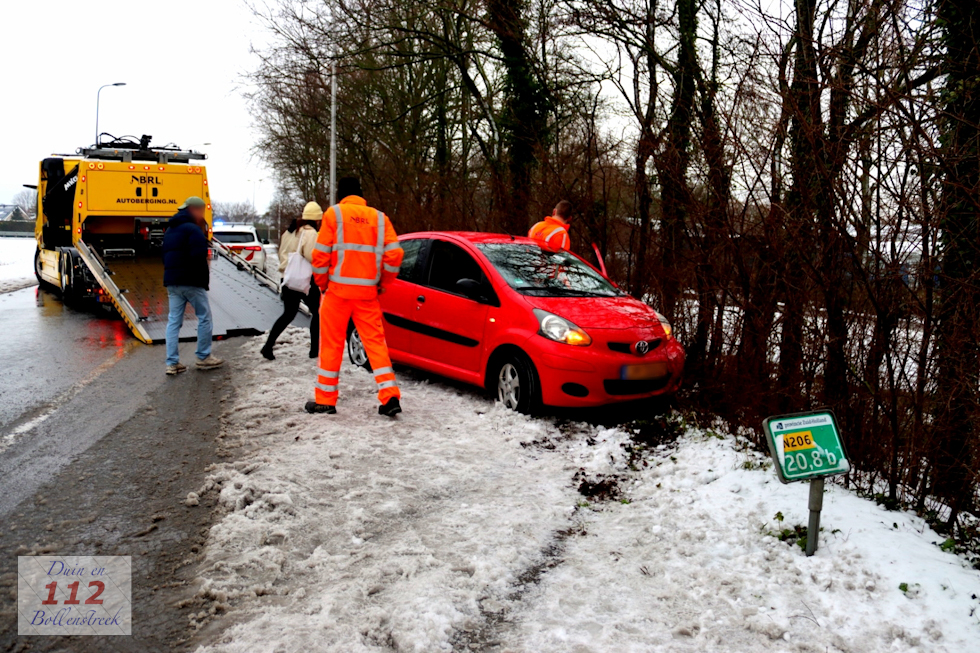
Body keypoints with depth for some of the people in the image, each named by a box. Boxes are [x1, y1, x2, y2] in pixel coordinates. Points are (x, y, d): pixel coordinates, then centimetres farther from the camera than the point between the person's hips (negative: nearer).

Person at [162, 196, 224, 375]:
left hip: (171, 281, 8)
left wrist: (171, 277, 19)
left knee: (174, 320, 6)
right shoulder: (192, 228, -11)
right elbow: (199, 255, -21)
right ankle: (204, 357, 10)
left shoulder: (170, 230, 19)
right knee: (204, 317, 5)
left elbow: (166, 256, 20)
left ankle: (172, 363, 3)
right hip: (191, 281, -8)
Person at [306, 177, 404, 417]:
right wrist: (382, 284, 11)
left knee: (331, 344, 6)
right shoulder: (379, 217, 9)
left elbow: (321, 253, -5)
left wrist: (322, 283, 8)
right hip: (367, 292, 3)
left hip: (338, 289, -2)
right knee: (375, 341, 6)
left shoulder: (334, 213, 1)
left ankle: (325, 400, 12)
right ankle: (390, 397, -2)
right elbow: (394, 254, 0)